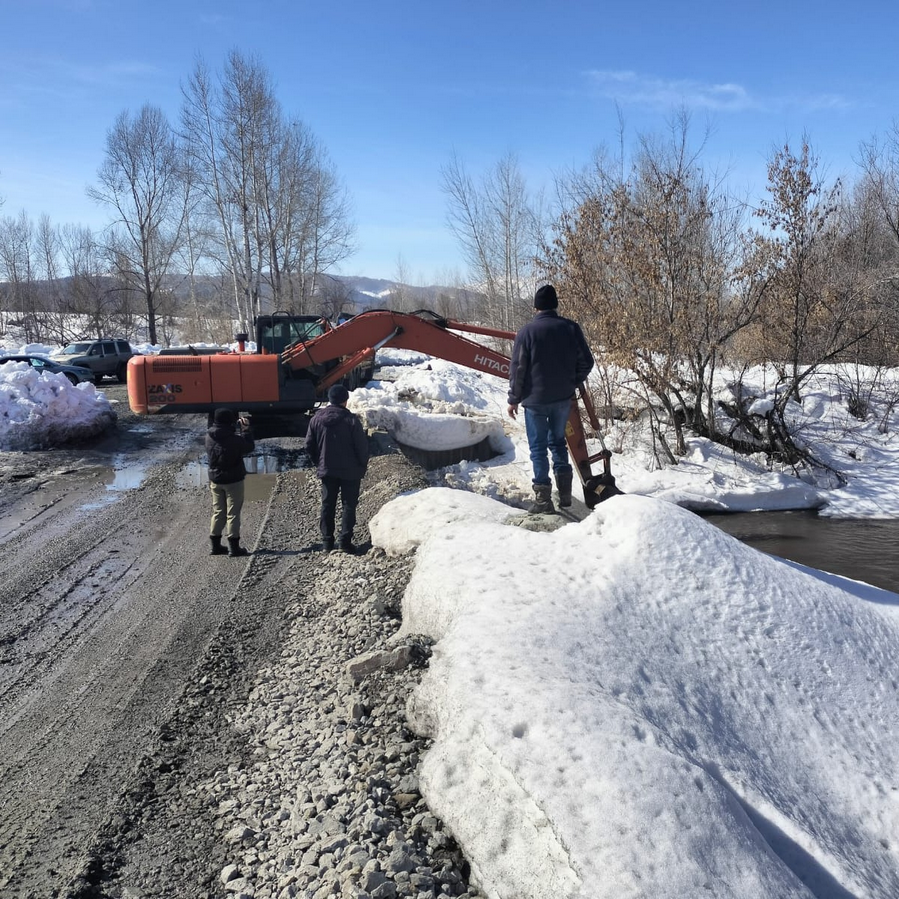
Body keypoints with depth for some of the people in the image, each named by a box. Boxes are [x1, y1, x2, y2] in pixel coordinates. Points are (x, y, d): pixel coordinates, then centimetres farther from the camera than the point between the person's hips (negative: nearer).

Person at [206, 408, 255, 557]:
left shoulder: (210, 437, -5)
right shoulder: (234, 439, -21)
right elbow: (249, 447, -6)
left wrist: (238, 427, 8)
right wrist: (246, 428, 1)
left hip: (215, 480, 6)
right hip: (233, 480, -6)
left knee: (218, 512, 15)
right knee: (233, 513, 3)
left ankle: (215, 545, 20)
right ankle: (234, 547, 7)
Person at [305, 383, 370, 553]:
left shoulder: (317, 418, -2)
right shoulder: (351, 420, -16)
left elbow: (309, 445, 4)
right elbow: (362, 446, -13)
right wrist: (362, 466, 1)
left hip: (326, 470, 4)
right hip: (350, 471, -4)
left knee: (327, 505, 13)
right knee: (348, 505, 6)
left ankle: (327, 541, 16)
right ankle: (345, 541, 3)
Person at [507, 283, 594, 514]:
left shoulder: (527, 331, -11)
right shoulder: (571, 327, -2)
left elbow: (517, 370, -10)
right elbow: (586, 361, 1)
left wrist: (514, 399, 1)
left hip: (535, 399, -4)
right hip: (563, 398, 4)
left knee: (538, 447, 5)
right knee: (558, 441, 20)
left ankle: (543, 497, 5)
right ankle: (565, 492, 17)